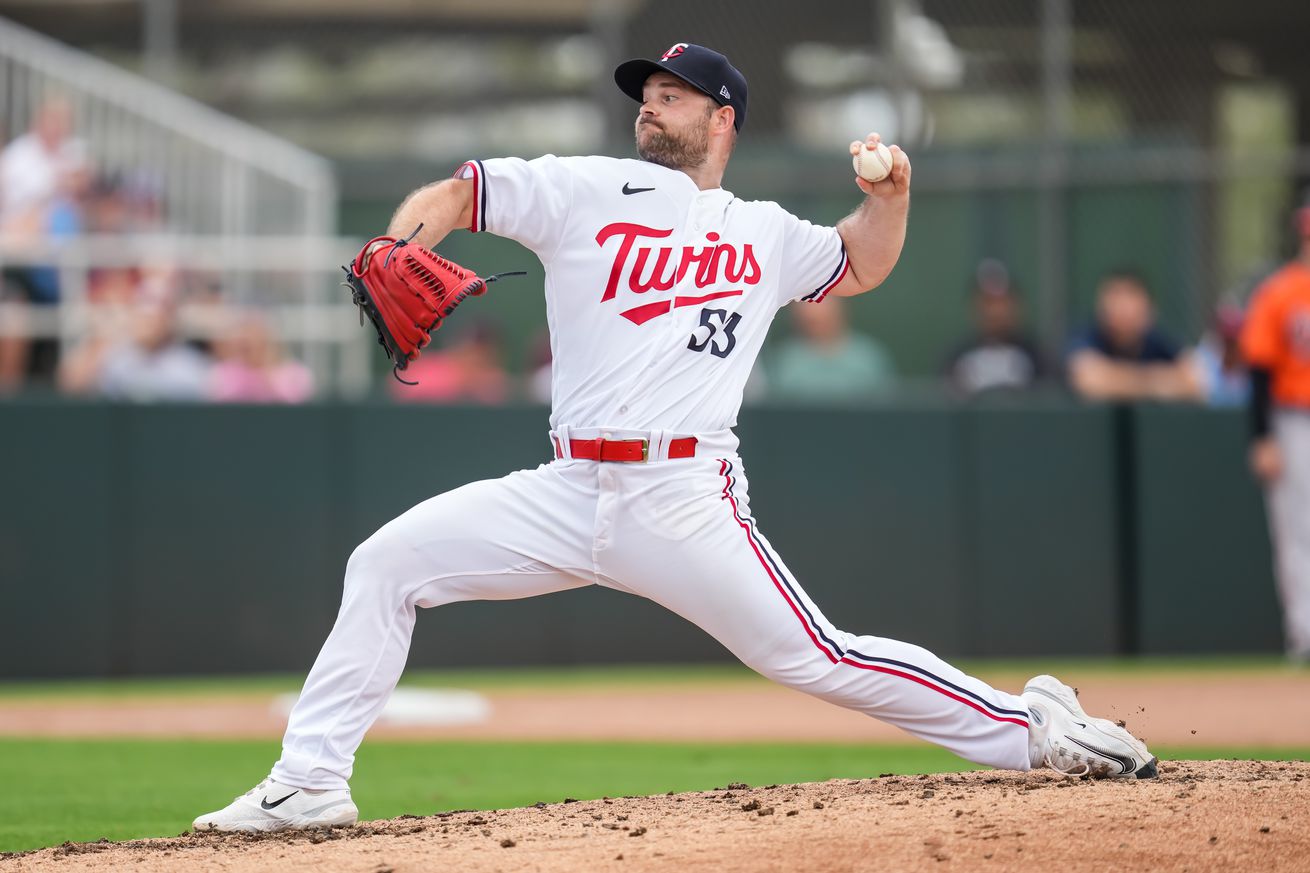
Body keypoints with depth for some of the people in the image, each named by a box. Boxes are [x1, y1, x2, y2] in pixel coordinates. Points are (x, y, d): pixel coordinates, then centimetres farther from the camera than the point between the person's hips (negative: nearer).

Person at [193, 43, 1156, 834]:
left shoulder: (766, 235, 14)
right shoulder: (584, 190, 9)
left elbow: (859, 266, 31)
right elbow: (449, 195, 5)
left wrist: (889, 194, 11)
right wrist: (396, 252, -16)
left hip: (685, 504, -2)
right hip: (567, 495, 2)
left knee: (816, 660, -10)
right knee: (387, 562, -7)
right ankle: (310, 783, -2)